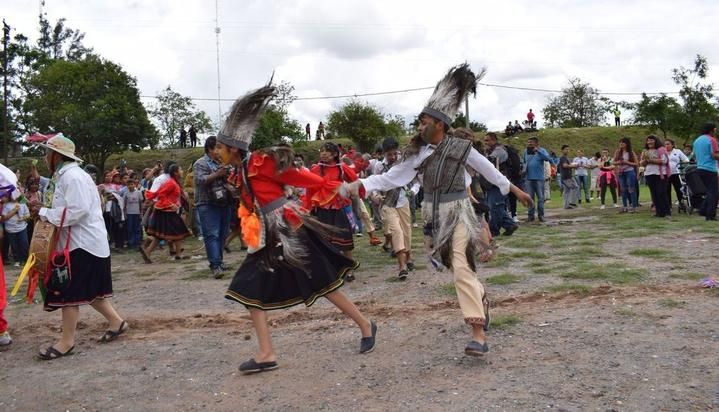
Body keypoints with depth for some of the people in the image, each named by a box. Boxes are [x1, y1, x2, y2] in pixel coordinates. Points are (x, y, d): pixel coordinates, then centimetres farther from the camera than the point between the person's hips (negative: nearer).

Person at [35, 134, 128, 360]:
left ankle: (67, 341, 5)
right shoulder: (64, 175, 15)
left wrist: (47, 214, -16)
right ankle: (116, 322, 23)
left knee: (69, 292, -3)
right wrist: (48, 213, 3)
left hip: (81, 243, -10)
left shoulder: (72, 176, -17)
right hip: (77, 242, 10)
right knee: (88, 289, 15)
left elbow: (78, 210, -27)